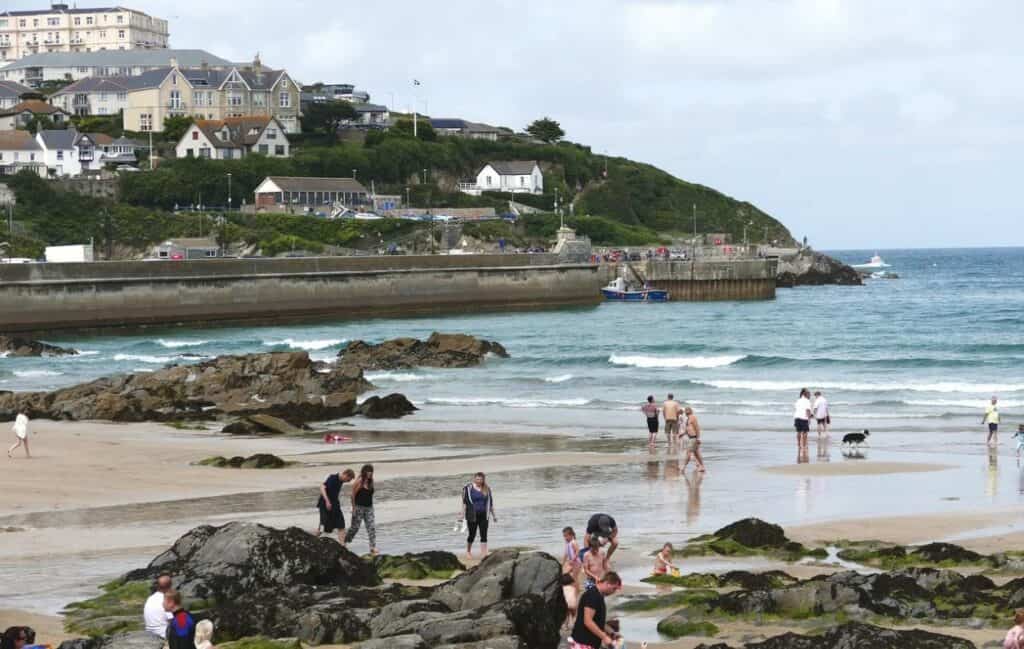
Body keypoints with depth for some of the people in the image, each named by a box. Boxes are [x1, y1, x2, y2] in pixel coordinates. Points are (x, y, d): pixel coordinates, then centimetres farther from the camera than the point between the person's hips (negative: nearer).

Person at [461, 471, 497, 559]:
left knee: (484, 535, -3)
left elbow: (490, 503, 13)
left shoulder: (487, 489, 6)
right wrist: (462, 515, -11)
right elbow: (464, 502, -5)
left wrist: (493, 515, 15)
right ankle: (468, 551, 30)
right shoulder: (468, 488, -4)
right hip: (472, 516, -3)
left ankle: (483, 554, -3)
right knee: (472, 535, 7)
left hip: (483, 516, 3)